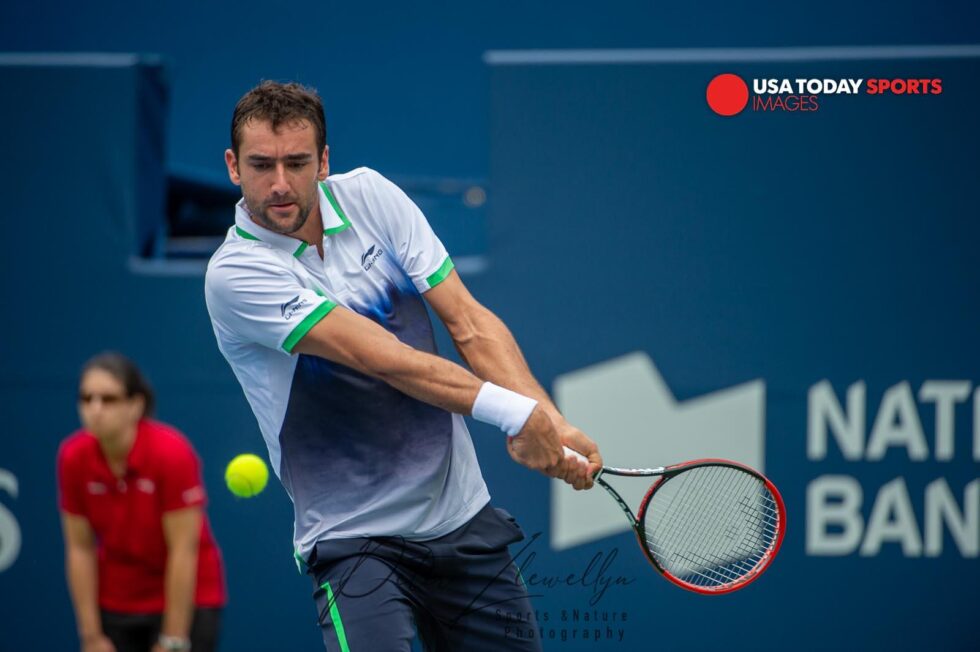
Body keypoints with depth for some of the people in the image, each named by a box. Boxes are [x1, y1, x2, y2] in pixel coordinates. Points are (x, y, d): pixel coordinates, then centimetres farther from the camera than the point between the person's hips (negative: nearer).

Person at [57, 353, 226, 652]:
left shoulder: (171, 452, -24)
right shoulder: (72, 457, -12)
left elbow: (183, 552, -21)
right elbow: (80, 549, -5)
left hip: (185, 599, -4)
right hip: (115, 603, 4)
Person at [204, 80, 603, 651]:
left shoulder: (369, 196, 2)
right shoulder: (235, 274, -14)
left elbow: (470, 323, -3)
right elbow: (382, 358, -22)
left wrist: (550, 424, -17)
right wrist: (514, 412, -28)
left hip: (465, 518, 5)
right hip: (355, 540, -5)